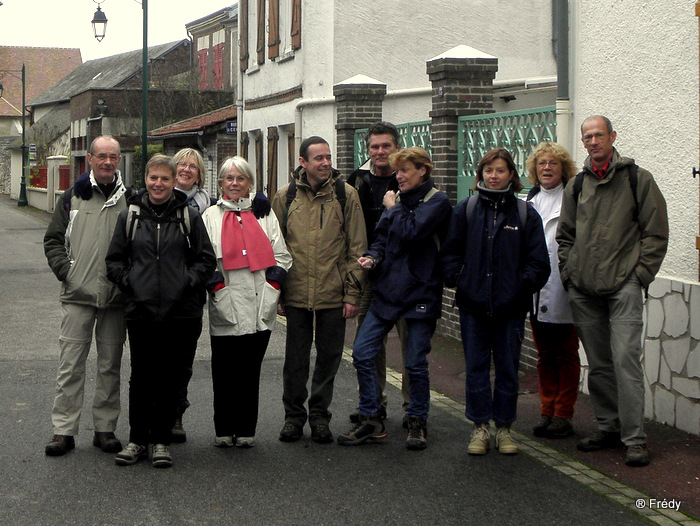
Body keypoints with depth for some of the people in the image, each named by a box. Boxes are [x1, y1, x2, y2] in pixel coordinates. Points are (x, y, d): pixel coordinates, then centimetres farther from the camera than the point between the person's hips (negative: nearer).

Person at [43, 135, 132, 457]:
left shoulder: (130, 200, 6)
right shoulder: (72, 198, 7)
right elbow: (53, 240, 9)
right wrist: (64, 270, -5)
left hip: (116, 297, 0)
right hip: (78, 295, 0)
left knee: (110, 366, 7)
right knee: (70, 364, -1)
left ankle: (105, 428, 16)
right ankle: (63, 430, 5)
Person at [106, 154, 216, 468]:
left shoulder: (189, 216, 5)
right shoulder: (129, 216, 8)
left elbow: (206, 259, 7)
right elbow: (114, 260, 12)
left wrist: (187, 283, -7)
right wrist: (128, 282, -3)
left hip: (179, 310, -1)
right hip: (140, 310, 1)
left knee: (169, 377, 5)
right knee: (141, 377, 6)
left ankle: (160, 441, 15)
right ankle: (137, 439, 17)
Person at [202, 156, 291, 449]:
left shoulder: (264, 214, 15)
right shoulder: (210, 216, 11)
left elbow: (281, 256, 11)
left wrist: (270, 287, -1)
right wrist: (218, 288, -8)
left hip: (259, 307, 1)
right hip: (226, 308, -1)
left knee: (250, 370, 4)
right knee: (224, 372, 0)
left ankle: (246, 429, 11)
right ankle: (224, 430, 10)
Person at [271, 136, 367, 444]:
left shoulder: (345, 194, 0)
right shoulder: (286, 196, 4)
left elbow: (357, 248, 0)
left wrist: (352, 293, -4)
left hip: (333, 294, -1)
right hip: (296, 294, 1)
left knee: (329, 358, 8)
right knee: (295, 359, 8)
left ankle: (319, 416, 23)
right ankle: (294, 416, 22)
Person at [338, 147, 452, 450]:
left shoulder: (437, 202, -7)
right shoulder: (398, 199, 13)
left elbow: (412, 233, -20)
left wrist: (394, 208, -5)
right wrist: (373, 257, -3)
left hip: (420, 294, -6)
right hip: (387, 289, 6)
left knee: (416, 363, 2)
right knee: (362, 353, 0)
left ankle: (418, 422, 19)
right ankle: (371, 421, 10)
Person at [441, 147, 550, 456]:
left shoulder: (525, 214, 2)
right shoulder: (466, 210, 5)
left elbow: (538, 260, 2)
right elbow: (451, 251, 9)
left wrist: (523, 286, -7)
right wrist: (457, 279, -3)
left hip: (511, 306, -1)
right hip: (473, 305, 1)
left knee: (507, 368, 7)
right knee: (476, 367, 5)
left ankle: (504, 427, 18)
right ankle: (480, 427, 15)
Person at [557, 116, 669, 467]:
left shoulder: (637, 179, 2)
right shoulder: (576, 185, 15)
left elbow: (656, 233, 1)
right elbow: (565, 236, 22)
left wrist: (640, 274, -6)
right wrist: (568, 272, 10)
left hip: (623, 287, -5)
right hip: (583, 290, 5)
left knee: (625, 359, -12)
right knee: (598, 364, 10)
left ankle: (634, 439, -8)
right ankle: (608, 427, 21)